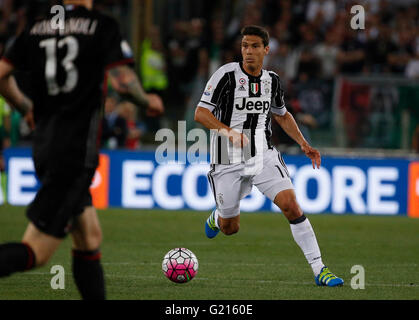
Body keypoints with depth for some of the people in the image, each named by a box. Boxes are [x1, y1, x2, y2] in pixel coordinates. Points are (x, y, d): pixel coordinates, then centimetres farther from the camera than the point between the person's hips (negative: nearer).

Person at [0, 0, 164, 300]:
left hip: (43, 143, 7)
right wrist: (148, 101, 6)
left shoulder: (36, 28, 9)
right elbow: (123, 80, -14)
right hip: (77, 148, -7)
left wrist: (26, 107, 27)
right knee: (36, 253, -9)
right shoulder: (102, 26, -6)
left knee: (90, 238, 18)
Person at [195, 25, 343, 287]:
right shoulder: (227, 75, -10)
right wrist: (229, 132, -27)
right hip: (229, 161, -3)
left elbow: (282, 115, 24)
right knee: (230, 229, 8)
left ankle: (319, 269, -15)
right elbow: (201, 113, -13)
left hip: (264, 156, 3)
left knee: (291, 205, -17)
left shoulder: (272, 81, 6)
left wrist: (304, 144, 13)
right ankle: (218, 216, 48)